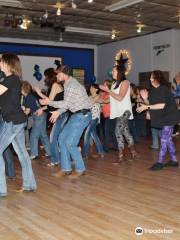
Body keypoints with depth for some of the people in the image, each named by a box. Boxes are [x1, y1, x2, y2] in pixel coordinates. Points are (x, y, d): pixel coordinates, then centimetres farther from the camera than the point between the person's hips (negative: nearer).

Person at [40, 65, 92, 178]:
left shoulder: (72, 85, -16)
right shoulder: (69, 84, 15)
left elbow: (66, 104, -19)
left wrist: (49, 102, -10)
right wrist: (58, 112, 7)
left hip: (82, 115, -10)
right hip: (77, 114, 10)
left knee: (70, 143, -10)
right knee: (62, 139, 8)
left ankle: (80, 169, 6)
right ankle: (66, 168, 15)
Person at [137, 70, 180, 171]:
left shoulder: (164, 89, -18)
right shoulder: (153, 90, 8)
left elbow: (162, 105, -24)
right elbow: (151, 104, 10)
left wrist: (146, 107, -24)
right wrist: (146, 98, -8)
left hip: (169, 117, -9)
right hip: (163, 118, 9)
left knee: (164, 140, -9)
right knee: (168, 139, 13)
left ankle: (160, 162, -6)